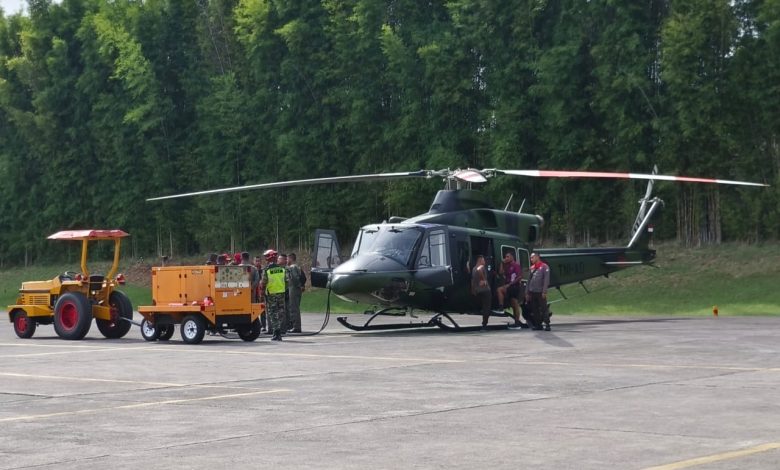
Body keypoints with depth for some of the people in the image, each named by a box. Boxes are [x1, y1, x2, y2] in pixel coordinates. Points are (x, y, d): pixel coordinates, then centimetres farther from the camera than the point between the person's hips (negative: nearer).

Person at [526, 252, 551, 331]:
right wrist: (527, 292, 16)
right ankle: (538, 324, 11)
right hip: (532, 292, 7)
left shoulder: (544, 267, -4)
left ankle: (547, 324, -9)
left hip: (540, 292, -7)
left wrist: (544, 292, -17)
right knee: (535, 310, 6)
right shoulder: (532, 268, 17)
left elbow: (546, 280, -10)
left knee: (544, 309, -8)